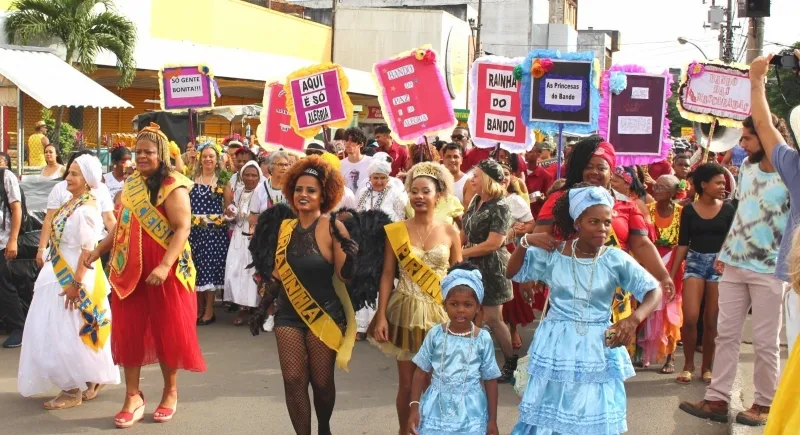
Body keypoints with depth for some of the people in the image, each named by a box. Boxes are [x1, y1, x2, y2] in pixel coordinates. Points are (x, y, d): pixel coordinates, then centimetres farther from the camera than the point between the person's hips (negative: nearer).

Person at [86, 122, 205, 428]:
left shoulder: (172, 187, -11)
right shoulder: (131, 185, 11)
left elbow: (182, 229, -19)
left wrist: (165, 266, -29)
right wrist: (98, 250, 7)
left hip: (164, 272, -6)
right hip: (129, 271, 6)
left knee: (167, 330, 6)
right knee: (128, 331, 7)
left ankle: (170, 392, 24)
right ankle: (133, 397, 17)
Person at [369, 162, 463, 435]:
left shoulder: (450, 232, 1)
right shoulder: (396, 231, -2)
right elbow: (387, 275, 0)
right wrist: (381, 316, -6)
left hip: (440, 312, 1)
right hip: (406, 312, 0)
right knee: (407, 382, 6)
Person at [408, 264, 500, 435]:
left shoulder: (483, 339, -7)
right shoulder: (435, 334, -5)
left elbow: (490, 380, 0)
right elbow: (421, 372, 3)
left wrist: (492, 420, 2)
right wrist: (414, 407, 0)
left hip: (470, 414, -1)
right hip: (437, 410, 1)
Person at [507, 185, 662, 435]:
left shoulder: (616, 259, -9)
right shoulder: (552, 254, -5)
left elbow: (654, 291, -7)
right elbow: (512, 273, 6)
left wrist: (634, 319, -25)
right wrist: (526, 242, -11)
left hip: (597, 349, -1)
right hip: (556, 346, 1)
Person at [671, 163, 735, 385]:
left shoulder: (728, 210, 1)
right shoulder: (689, 210, 1)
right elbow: (683, 243, 4)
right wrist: (671, 274, 1)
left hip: (720, 264, 0)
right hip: (694, 262, 0)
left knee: (712, 320, 4)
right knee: (690, 318, -9)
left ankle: (707, 366, 18)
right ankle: (688, 364, 8)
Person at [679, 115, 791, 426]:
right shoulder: (746, 167, 7)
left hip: (770, 271, -6)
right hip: (734, 265, 6)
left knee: (765, 341, 2)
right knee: (726, 334, 8)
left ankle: (765, 404, 15)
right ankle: (717, 399, 13)